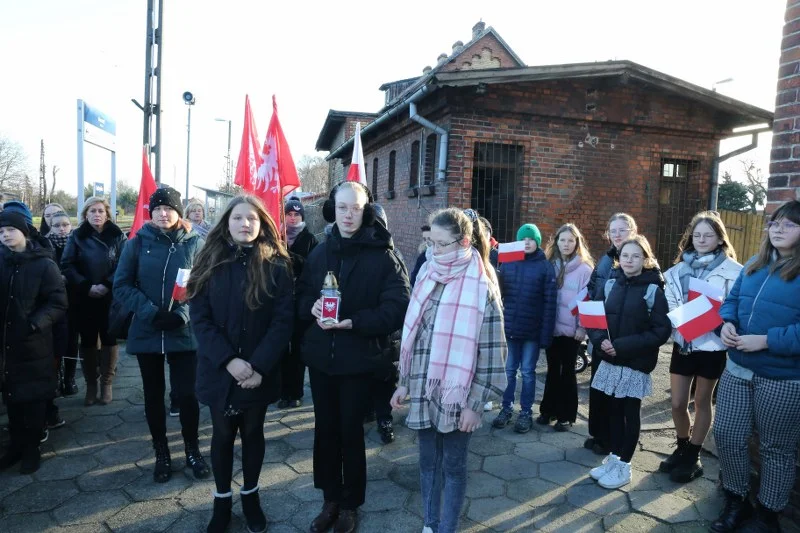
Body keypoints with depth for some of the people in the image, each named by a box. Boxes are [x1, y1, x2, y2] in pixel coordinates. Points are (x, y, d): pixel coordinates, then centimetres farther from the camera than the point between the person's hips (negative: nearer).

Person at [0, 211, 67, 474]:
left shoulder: (43, 264, -7)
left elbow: (58, 303, -8)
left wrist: (36, 323, -21)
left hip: (34, 344, -3)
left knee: (34, 397, 7)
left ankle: (31, 447, 22)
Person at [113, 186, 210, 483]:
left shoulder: (195, 243, -1)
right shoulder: (138, 243, 1)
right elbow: (122, 285, -1)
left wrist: (183, 313, -17)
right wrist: (149, 312, -14)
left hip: (184, 332, -1)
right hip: (146, 332, 2)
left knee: (187, 393, 3)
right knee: (153, 395, 12)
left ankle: (192, 450, 24)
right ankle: (161, 453, 29)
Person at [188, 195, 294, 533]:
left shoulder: (277, 266, -5)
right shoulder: (211, 264, -1)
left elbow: (283, 320, -10)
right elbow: (199, 318, -7)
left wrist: (259, 366, -18)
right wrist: (228, 360, -18)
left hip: (260, 372, -1)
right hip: (219, 370, 1)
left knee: (253, 433, 15)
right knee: (222, 435, 14)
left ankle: (250, 496, 36)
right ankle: (222, 500, 34)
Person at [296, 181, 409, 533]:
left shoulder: (383, 256, -10)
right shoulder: (319, 252, 6)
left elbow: (397, 308, -16)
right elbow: (301, 296, 11)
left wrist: (353, 322, -23)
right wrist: (312, 306, -11)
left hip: (358, 358, -4)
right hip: (320, 355, 4)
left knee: (351, 431, 9)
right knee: (325, 429, 14)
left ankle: (349, 504, 30)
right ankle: (330, 499, 34)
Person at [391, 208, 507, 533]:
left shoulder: (481, 288, -13)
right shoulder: (427, 275, 3)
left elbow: (491, 351, -12)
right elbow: (412, 332, 9)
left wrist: (475, 403, -12)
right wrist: (405, 382, 10)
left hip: (457, 395, -5)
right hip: (424, 390, 5)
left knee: (453, 465, 11)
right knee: (427, 461, 17)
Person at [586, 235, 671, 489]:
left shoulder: (653, 290, -8)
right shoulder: (609, 284, 3)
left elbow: (661, 331, -14)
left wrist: (623, 345, -20)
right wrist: (600, 339, -14)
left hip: (636, 363, -3)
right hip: (609, 360, 4)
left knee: (631, 413, 9)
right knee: (613, 410, 13)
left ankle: (623, 465, 21)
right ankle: (613, 457, 28)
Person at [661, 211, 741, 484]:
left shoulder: (732, 271, -7)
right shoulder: (679, 269, 5)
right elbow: (669, 305, 6)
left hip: (711, 345, -3)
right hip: (683, 343, 4)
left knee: (702, 402, 12)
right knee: (677, 403, 10)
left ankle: (693, 456, 28)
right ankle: (682, 448, 33)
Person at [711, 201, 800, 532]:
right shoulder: (754, 265, 8)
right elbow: (732, 300, 12)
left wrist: (765, 340, -25)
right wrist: (727, 324, -8)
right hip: (738, 369, 6)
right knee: (726, 436, 12)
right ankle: (736, 502, 33)